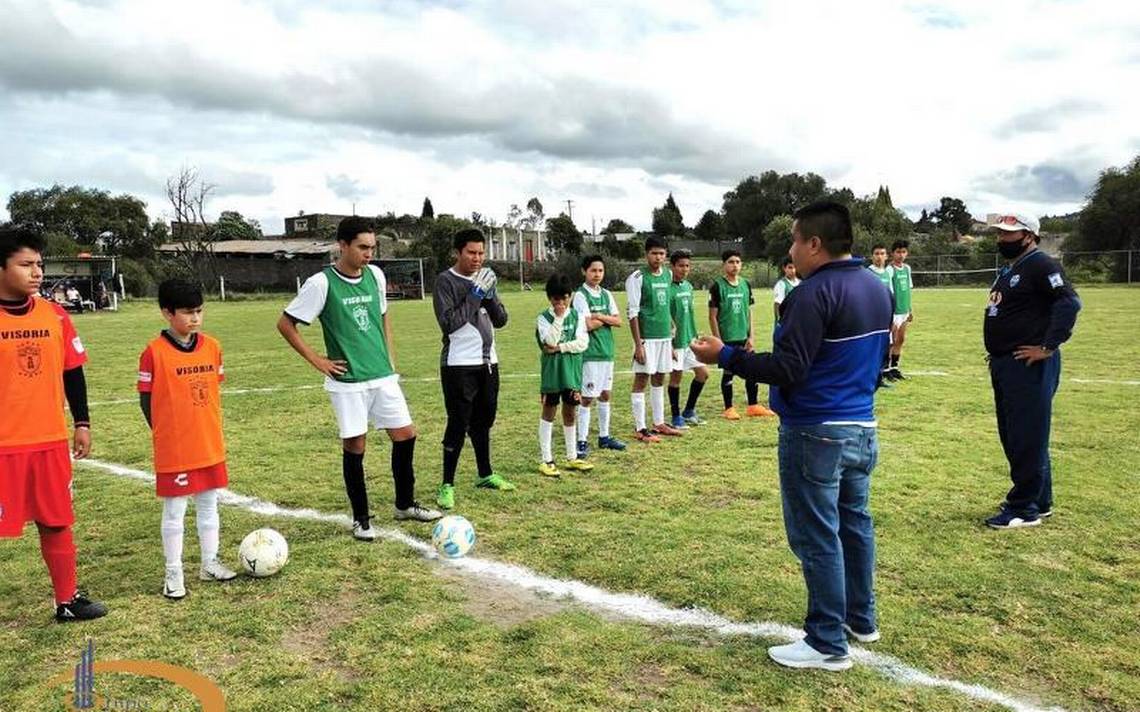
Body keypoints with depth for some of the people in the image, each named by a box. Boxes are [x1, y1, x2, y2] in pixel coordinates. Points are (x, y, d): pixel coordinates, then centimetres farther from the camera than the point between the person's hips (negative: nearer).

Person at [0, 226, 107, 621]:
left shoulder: (55, 316, 4)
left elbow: (73, 373, 12)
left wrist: (82, 423, 10)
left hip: (51, 441, 4)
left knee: (57, 523, 14)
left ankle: (67, 601, 28)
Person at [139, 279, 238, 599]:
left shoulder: (212, 346, 2)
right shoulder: (154, 352, -12)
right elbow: (146, 399, -7)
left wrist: (210, 428, 10)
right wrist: (165, 433, -5)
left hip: (210, 445, 5)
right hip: (174, 450, -5)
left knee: (209, 506, 15)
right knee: (174, 512, 7)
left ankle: (210, 563, 29)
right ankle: (173, 573, 19)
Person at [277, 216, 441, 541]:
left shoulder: (376, 275, 5)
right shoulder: (321, 283, -11)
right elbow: (285, 324, -6)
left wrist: (389, 356, 13)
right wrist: (318, 361, -8)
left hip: (383, 376, 5)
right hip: (348, 381, -5)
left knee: (405, 435, 6)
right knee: (355, 446, 2)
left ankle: (405, 505, 24)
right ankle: (361, 518, 18)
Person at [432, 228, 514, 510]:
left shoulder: (485, 278, 10)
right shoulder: (445, 281, -10)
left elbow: (501, 320, 8)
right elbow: (448, 323, -20)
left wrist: (490, 297, -9)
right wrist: (475, 294, -19)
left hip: (488, 362, 7)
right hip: (459, 365, -6)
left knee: (483, 420, 16)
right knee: (459, 424, -6)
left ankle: (485, 475, 29)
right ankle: (447, 485, 2)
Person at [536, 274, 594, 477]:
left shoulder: (577, 315, 3)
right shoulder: (544, 318, -4)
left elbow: (582, 342, -7)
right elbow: (550, 342, -19)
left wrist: (560, 348, -15)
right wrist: (559, 317, -20)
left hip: (572, 369, 3)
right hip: (551, 370, -3)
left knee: (570, 412, 12)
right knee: (549, 412, 3)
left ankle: (572, 457, 23)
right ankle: (546, 460, 9)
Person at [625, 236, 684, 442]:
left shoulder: (668, 275, 11)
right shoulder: (637, 278, -10)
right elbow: (632, 313, -12)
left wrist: (671, 335, 17)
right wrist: (638, 344, -16)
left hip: (665, 336, 7)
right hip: (647, 338, -7)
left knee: (659, 379, 13)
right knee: (641, 380, -2)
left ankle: (659, 423, 23)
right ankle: (640, 428, 2)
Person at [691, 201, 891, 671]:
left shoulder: (815, 293, -19)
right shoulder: (877, 289, 10)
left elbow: (787, 371, -24)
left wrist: (724, 356, -18)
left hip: (816, 434, -9)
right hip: (862, 429, 9)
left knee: (817, 537, 0)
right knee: (856, 524, 20)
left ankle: (828, 644, 10)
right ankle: (862, 619, 34)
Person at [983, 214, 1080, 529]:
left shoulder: (1041, 266, -12)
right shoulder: (1007, 270, 18)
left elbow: (1069, 302, -23)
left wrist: (1048, 347, -24)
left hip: (1029, 366, -11)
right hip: (1003, 363, 11)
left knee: (1027, 438, -4)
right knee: (1012, 436, 17)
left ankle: (1025, 509, 5)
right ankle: (1039, 500, 30)